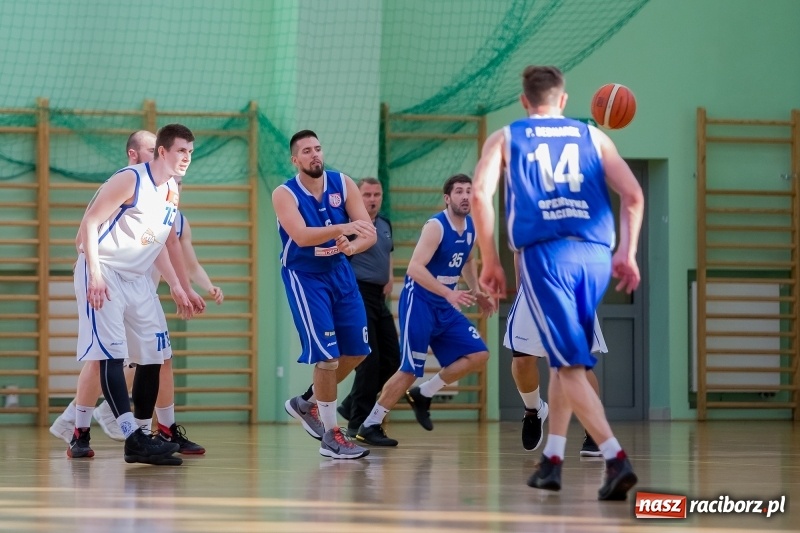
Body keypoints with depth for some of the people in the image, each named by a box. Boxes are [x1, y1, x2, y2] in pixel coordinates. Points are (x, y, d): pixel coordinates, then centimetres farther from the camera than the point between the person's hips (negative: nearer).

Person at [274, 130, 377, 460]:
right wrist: (342, 228, -47)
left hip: (339, 271, 6)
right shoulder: (285, 194, -17)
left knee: (357, 351, 8)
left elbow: (370, 233, -10)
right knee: (327, 354, -11)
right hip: (304, 276, -6)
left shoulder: (343, 184, -5)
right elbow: (301, 236, -33)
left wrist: (352, 246, -32)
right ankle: (330, 437, 0)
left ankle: (309, 404, 29)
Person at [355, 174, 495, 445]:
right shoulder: (436, 226, -20)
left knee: (478, 355, -2)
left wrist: (477, 293, 16)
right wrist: (449, 293, -37)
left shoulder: (471, 227, 5)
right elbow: (415, 268, -30)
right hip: (419, 303, -8)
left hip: (446, 306, 8)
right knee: (409, 370, -9)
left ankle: (423, 395, 10)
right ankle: (369, 426, 3)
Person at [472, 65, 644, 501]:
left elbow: (481, 195, -2)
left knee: (571, 367, -6)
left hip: (544, 254, -3)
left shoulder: (504, 138, 14)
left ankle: (616, 459, -22)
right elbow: (633, 194, 7)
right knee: (565, 359, 21)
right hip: (596, 256, 3)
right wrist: (627, 253, 13)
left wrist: (490, 262, 3)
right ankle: (552, 461, 23)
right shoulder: (592, 137, 19)